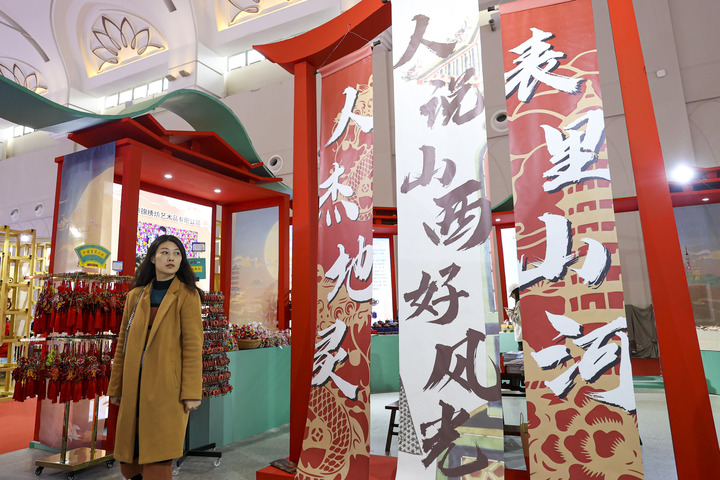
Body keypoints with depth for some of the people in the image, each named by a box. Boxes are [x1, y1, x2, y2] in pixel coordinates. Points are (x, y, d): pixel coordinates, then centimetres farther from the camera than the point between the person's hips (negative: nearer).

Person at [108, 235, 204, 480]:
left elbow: (193, 346, -9)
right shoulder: (135, 296, 10)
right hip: (134, 386, 5)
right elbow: (123, 344, 13)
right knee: (129, 456, 12)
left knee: (157, 459, 0)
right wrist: (115, 387, 12)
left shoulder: (187, 295, -4)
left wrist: (191, 392, -13)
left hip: (167, 387, -4)